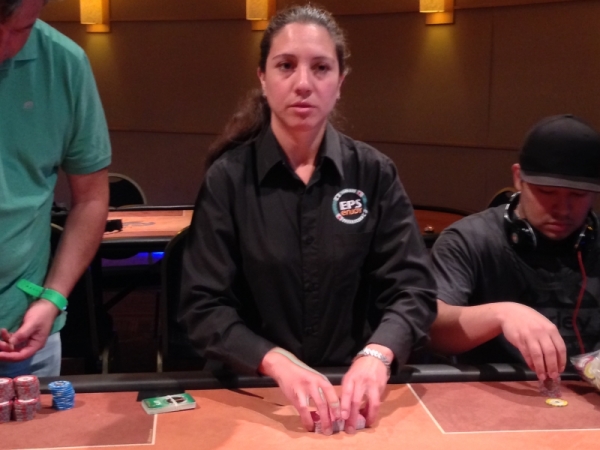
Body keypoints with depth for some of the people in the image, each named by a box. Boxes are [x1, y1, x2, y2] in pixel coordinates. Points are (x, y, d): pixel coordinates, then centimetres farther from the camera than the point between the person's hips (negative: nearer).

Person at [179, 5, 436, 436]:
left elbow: (413, 289, -5)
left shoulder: (375, 174, 0)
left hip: (351, 386, 1)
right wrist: (277, 361, -26)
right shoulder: (227, 178, -4)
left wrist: (376, 355, -25)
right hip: (251, 390, -1)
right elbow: (204, 306, -9)